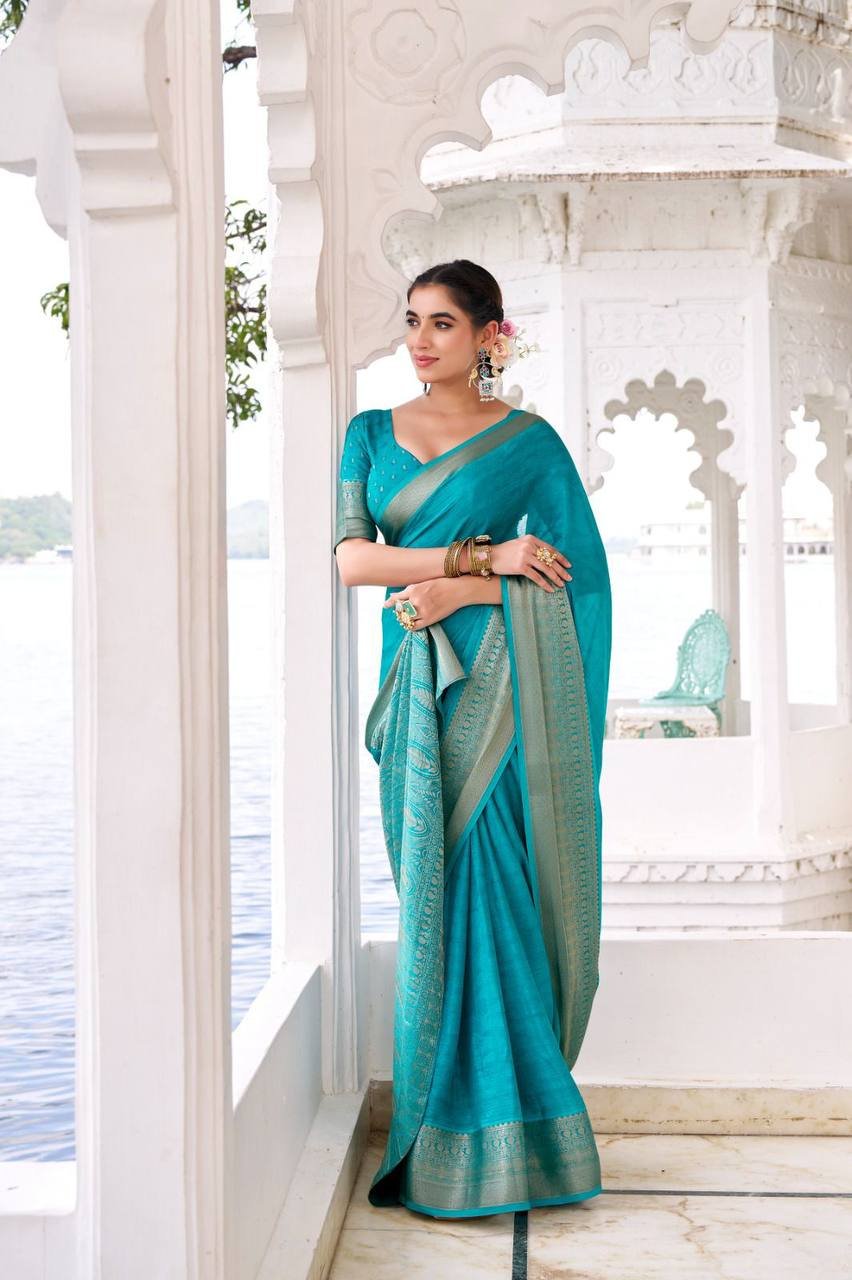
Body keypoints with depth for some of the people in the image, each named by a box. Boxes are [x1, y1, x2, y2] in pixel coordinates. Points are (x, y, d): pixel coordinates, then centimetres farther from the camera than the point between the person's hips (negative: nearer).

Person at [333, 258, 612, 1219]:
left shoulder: (527, 440, 4)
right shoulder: (370, 433, 13)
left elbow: (579, 573, -2)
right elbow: (351, 558, 0)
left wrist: (460, 589, -12)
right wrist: (484, 554, -8)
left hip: (503, 681, -3)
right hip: (420, 681, 3)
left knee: (489, 888, -6)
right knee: (439, 892, 3)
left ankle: (495, 1128, 3)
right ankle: (449, 1117, 11)